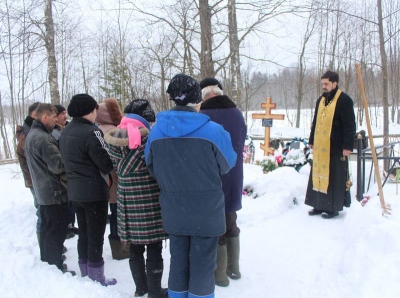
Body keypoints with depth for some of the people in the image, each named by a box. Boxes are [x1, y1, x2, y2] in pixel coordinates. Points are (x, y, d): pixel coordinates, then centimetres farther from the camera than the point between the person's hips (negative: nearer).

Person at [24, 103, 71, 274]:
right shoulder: (43, 138, -23)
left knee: (47, 229, 20)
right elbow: (58, 165, -25)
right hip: (54, 192, -10)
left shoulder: (31, 135, 11)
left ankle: (47, 263, 32)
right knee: (56, 232, 0)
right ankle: (55, 268, 8)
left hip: (43, 191, 10)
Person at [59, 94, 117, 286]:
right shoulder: (90, 132, -19)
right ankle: (97, 278, 13)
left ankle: (86, 274, 30)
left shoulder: (65, 133, 8)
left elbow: (68, 161, 13)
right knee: (96, 236, 3)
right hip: (94, 191, -8)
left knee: (83, 234, 18)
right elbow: (106, 163, -17)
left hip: (75, 191, 8)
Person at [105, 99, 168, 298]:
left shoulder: (114, 140, 2)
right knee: (154, 249, 8)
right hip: (150, 202, -5)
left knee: (135, 248, 17)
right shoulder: (148, 138, -12)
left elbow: (119, 169, 5)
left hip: (127, 202, 5)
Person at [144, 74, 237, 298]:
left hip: (173, 210, 4)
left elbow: (153, 168, 4)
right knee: (203, 262, 12)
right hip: (207, 211, -4)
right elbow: (227, 164, -3)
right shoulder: (212, 130, -17)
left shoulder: (157, 130, -5)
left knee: (178, 259, 20)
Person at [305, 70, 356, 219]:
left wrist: (348, 146, -15)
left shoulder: (344, 100, -8)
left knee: (333, 177, -1)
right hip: (319, 147, 7)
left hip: (335, 147, -7)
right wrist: (311, 141, 21)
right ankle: (319, 205, 19)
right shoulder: (320, 100, 15)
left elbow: (350, 125, -11)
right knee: (318, 175, 9)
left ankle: (333, 207, 10)